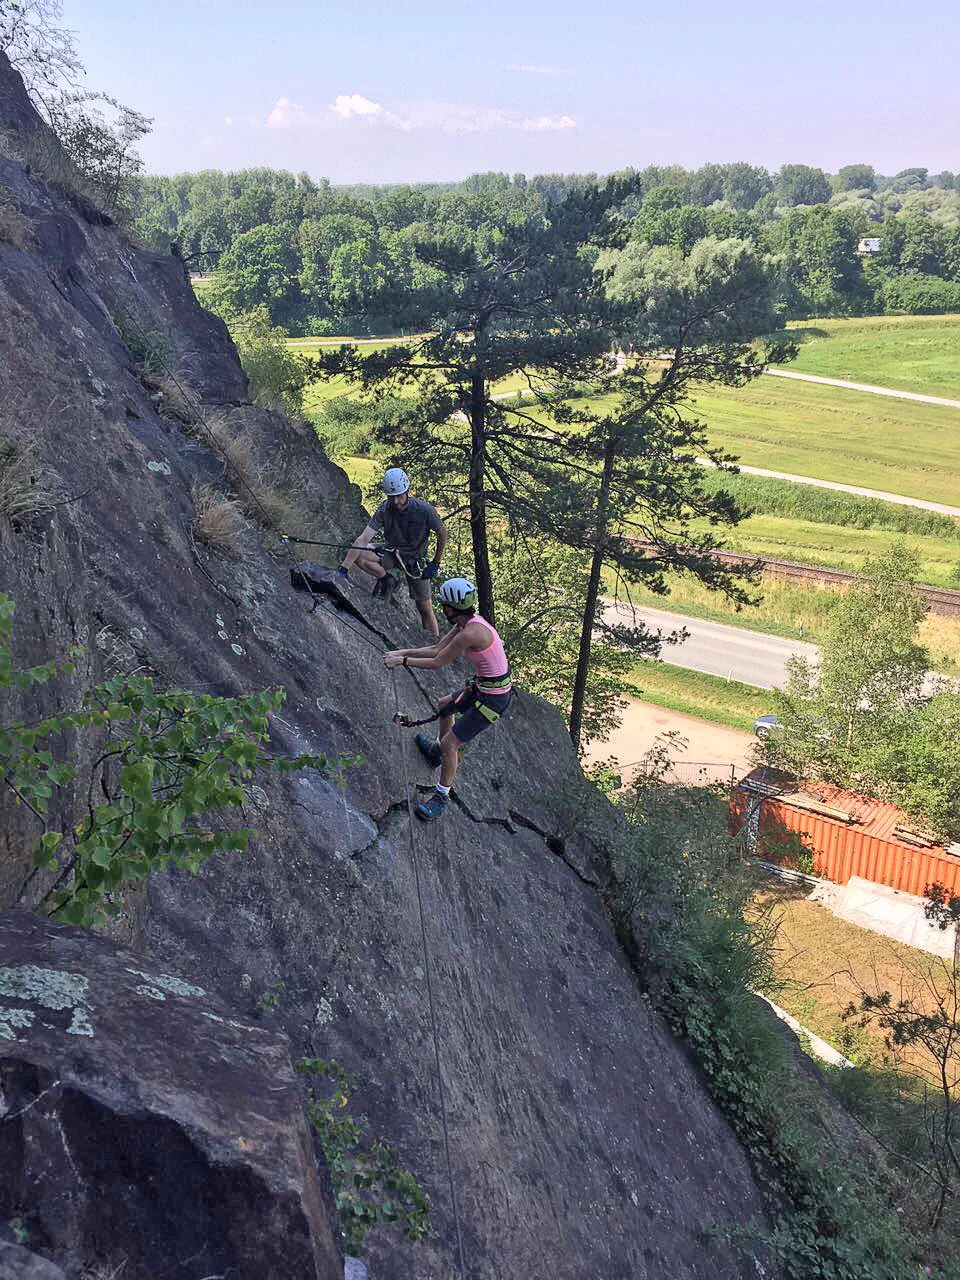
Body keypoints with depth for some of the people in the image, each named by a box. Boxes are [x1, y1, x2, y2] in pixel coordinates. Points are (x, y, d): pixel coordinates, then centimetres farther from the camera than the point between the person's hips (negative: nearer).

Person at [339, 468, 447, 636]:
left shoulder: (424, 510, -23)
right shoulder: (384, 510, -19)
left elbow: (442, 534, -7)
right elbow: (364, 539, -26)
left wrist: (435, 564, -9)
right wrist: (344, 567, -34)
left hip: (415, 560, -2)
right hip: (391, 553, 2)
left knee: (426, 610, -4)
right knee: (359, 556, -26)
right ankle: (387, 580, -1)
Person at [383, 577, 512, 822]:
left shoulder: (470, 632, -29)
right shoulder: (465, 622, 0)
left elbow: (437, 663, -20)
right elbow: (437, 649, 9)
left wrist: (402, 661, -9)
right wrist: (403, 652, 3)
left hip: (493, 698, -10)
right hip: (484, 686, 10)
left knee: (450, 743, -5)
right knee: (444, 706, 31)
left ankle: (442, 797, 13)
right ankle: (439, 752, 55)